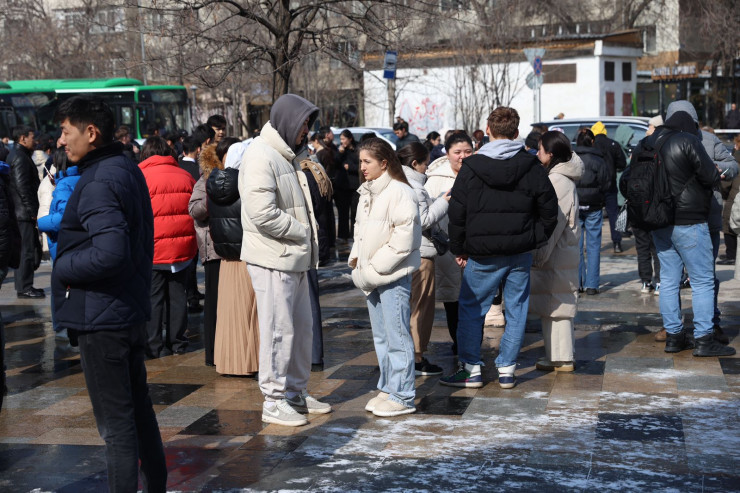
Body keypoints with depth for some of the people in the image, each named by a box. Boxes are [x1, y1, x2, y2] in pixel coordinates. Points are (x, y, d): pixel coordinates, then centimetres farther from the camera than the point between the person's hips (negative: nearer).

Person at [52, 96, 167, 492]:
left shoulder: (100, 182, -19)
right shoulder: (127, 170, 12)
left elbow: (111, 252, -31)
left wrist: (63, 268, -16)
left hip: (100, 316, -10)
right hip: (130, 310, 10)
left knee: (115, 422, -3)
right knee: (138, 410, 20)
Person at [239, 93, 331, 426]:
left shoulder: (287, 156, 18)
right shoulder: (261, 156, -15)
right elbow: (263, 214, -23)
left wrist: (308, 235, 9)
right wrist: (302, 231, -13)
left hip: (294, 258, 10)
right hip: (272, 260, -10)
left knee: (302, 327, 16)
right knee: (278, 330, -4)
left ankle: (296, 393, 28)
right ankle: (274, 401, 6)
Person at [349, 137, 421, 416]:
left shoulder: (399, 193, -14)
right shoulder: (367, 193, 14)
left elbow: (404, 239, -19)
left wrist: (375, 268, -16)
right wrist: (356, 259, 7)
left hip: (394, 276, -9)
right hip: (372, 277, 9)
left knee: (397, 336, -6)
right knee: (381, 337, 15)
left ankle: (402, 396, 0)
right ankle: (388, 389, 25)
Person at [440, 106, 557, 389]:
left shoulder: (472, 167, -6)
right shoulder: (531, 167, 0)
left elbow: (457, 213, -4)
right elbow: (549, 209, 4)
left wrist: (458, 249, 5)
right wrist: (536, 239, 14)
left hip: (482, 254, -2)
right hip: (521, 252, 2)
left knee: (471, 308, 8)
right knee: (516, 309, 10)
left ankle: (470, 369, 9)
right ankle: (506, 370, 13)